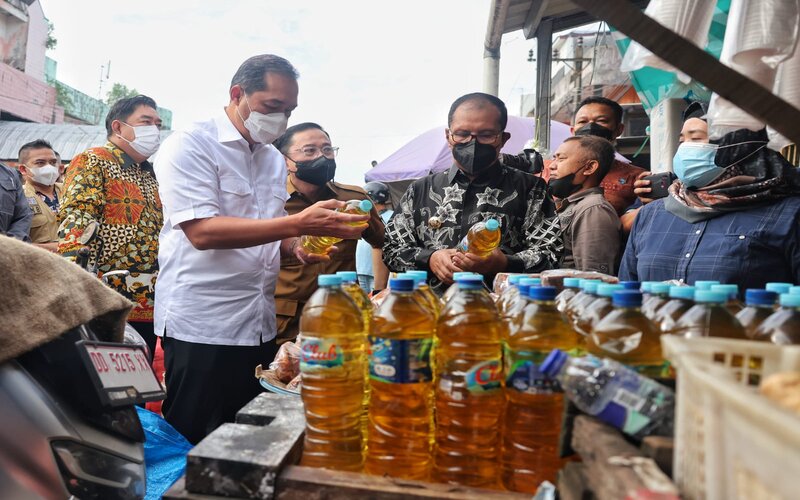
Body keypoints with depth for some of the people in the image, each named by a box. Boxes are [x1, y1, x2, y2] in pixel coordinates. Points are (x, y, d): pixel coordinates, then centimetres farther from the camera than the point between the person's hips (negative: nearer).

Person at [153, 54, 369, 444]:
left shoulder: (275, 160, 14)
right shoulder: (189, 146, -8)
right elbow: (202, 232, -21)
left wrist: (295, 248, -1)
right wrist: (298, 224, -28)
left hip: (260, 327, 7)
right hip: (200, 328, -6)